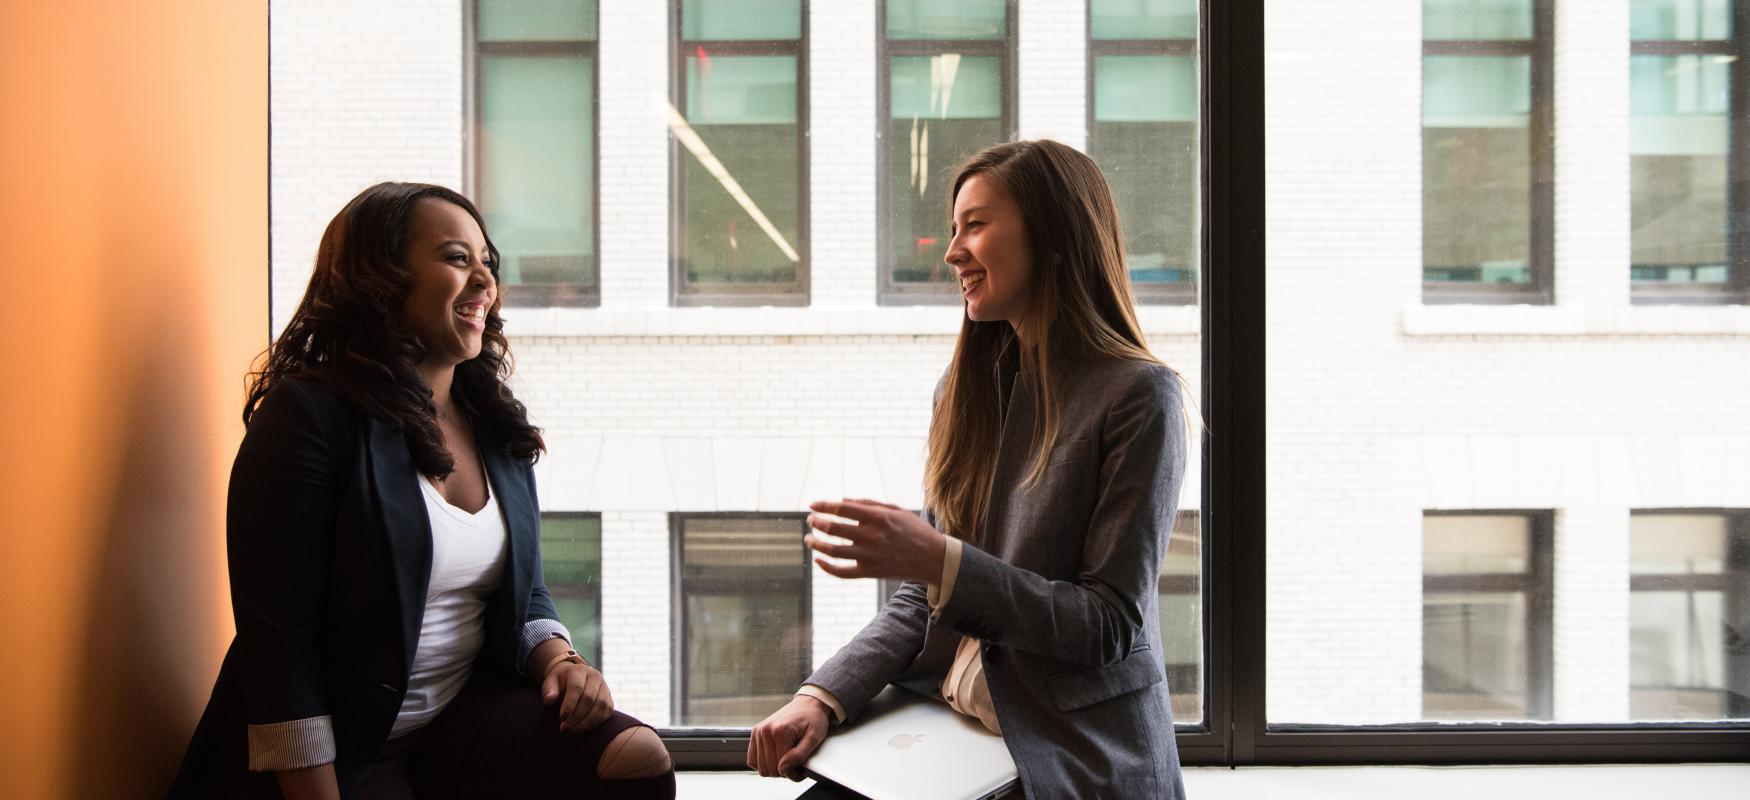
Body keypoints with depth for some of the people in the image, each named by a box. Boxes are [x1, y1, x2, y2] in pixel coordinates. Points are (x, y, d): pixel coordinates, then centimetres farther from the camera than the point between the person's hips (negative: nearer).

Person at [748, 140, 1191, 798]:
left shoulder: (1137, 397, -8)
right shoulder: (966, 390, 12)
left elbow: (1112, 626, -12)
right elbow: (919, 600, 12)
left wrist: (939, 559, -21)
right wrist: (822, 696, -4)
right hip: (947, 738, 6)